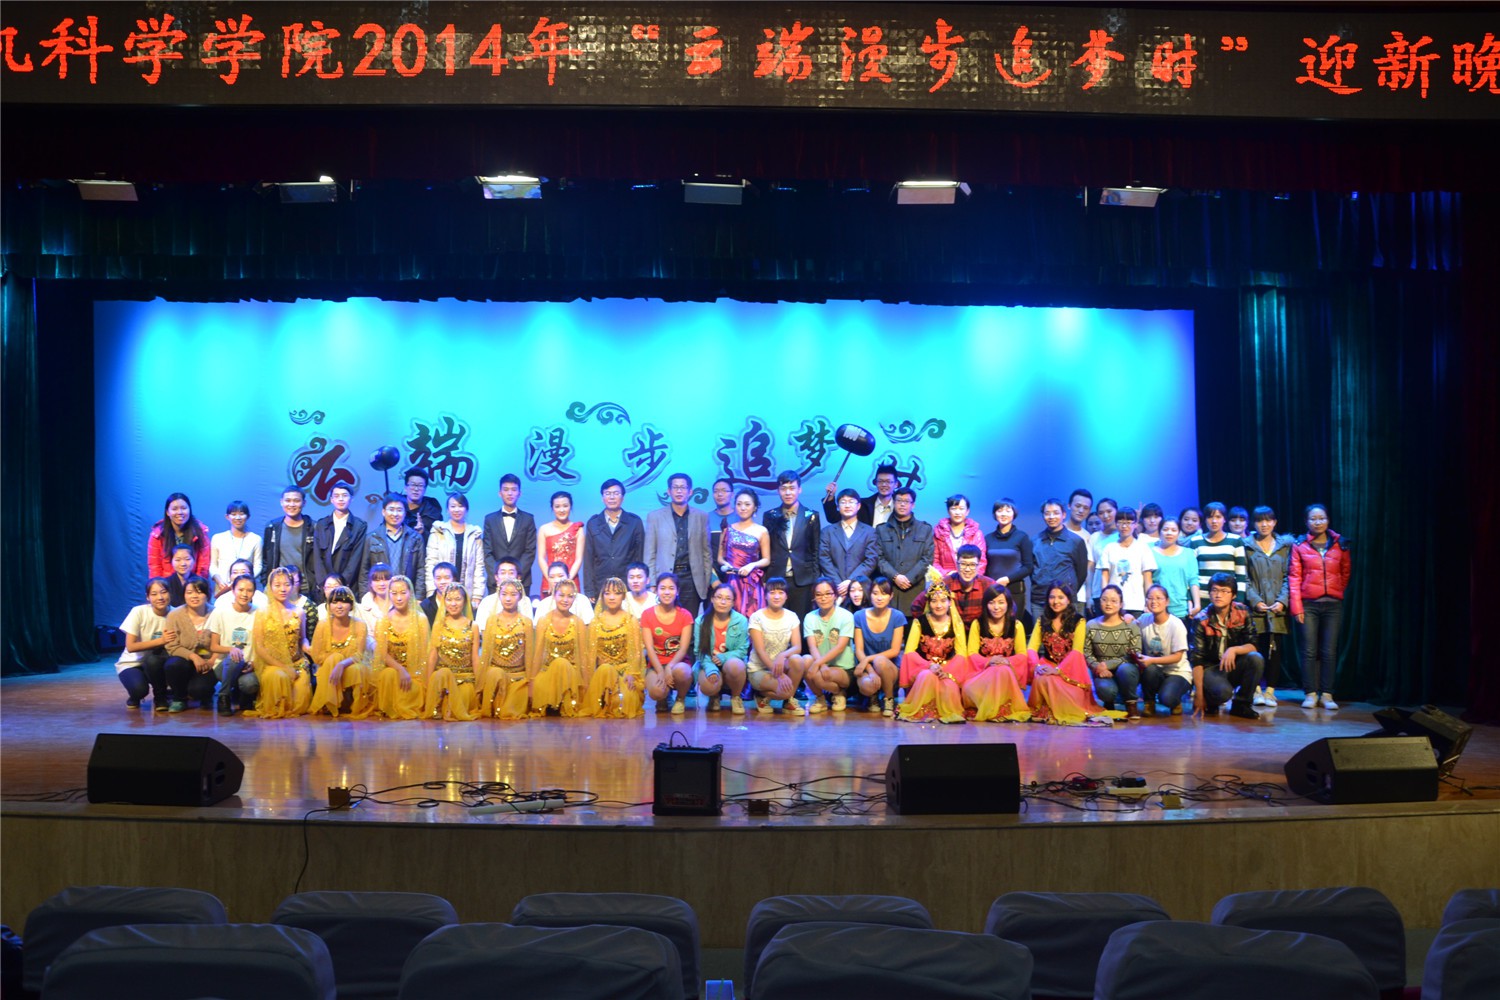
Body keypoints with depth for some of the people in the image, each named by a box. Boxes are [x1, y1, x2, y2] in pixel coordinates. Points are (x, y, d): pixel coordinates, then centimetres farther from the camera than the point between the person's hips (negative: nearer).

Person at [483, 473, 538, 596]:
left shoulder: (528, 519, 7)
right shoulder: (490, 519, 9)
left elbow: (530, 551, 2)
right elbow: (487, 552, 4)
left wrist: (517, 574, -11)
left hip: (522, 581, 0)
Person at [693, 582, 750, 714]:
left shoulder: (741, 621, -6)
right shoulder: (701, 621, -4)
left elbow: (742, 650, -7)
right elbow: (699, 651, -8)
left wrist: (722, 657, -23)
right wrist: (710, 668, -27)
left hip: (731, 662, 0)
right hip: (709, 664, 0)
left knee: (734, 665, -38)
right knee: (708, 687, -33)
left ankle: (735, 697, -5)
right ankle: (714, 697, 11)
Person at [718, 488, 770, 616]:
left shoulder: (761, 531, 4)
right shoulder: (728, 529, 8)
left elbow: (766, 560, 5)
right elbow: (719, 557, 13)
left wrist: (752, 565, -13)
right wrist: (725, 564, -8)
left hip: (752, 583, -1)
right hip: (731, 581, 1)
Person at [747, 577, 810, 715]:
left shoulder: (792, 617, 1)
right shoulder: (757, 618, -11)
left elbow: (797, 647, -8)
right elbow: (760, 651, -17)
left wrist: (783, 655, -32)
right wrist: (779, 674, -29)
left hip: (782, 665, 4)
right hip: (759, 670, -4)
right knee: (785, 689, -33)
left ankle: (789, 701, -8)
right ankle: (763, 695, 2)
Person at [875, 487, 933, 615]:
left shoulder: (925, 529, 13)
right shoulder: (881, 529, 14)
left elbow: (927, 558, 4)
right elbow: (879, 558, 5)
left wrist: (909, 579, -8)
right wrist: (895, 576, -10)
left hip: (915, 589, 0)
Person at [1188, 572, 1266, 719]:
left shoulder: (1242, 612, -5)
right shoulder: (1201, 620, -13)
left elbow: (1252, 646, -6)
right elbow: (1196, 659, -15)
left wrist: (1234, 650, -29)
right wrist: (1199, 695, -20)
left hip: (1234, 666, 4)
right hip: (1210, 669, -4)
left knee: (1256, 659, -26)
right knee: (1223, 692, -35)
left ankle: (1241, 704, -7)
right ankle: (1208, 703, 3)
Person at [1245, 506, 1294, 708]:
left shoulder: (1285, 545, 10)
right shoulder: (1247, 547, 5)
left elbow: (1289, 577, 5)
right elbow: (1244, 578, 2)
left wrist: (1282, 601, -7)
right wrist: (1255, 600, -9)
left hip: (1278, 608, 1)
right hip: (1255, 608, -1)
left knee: (1275, 651, 1)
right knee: (1256, 649, -3)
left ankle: (1270, 690, 7)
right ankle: (1256, 689, 4)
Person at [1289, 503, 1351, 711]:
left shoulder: (1340, 544, 9)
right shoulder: (1299, 545, 3)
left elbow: (1346, 573, 17)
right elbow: (1294, 577, 0)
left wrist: (1337, 592, 9)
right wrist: (1296, 606, -6)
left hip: (1333, 604, 1)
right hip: (1308, 604, -1)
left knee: (1329, 651, 0)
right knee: (1309, 651, -1)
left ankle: (1327, 695, 4)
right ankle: (1310, 694, 4)